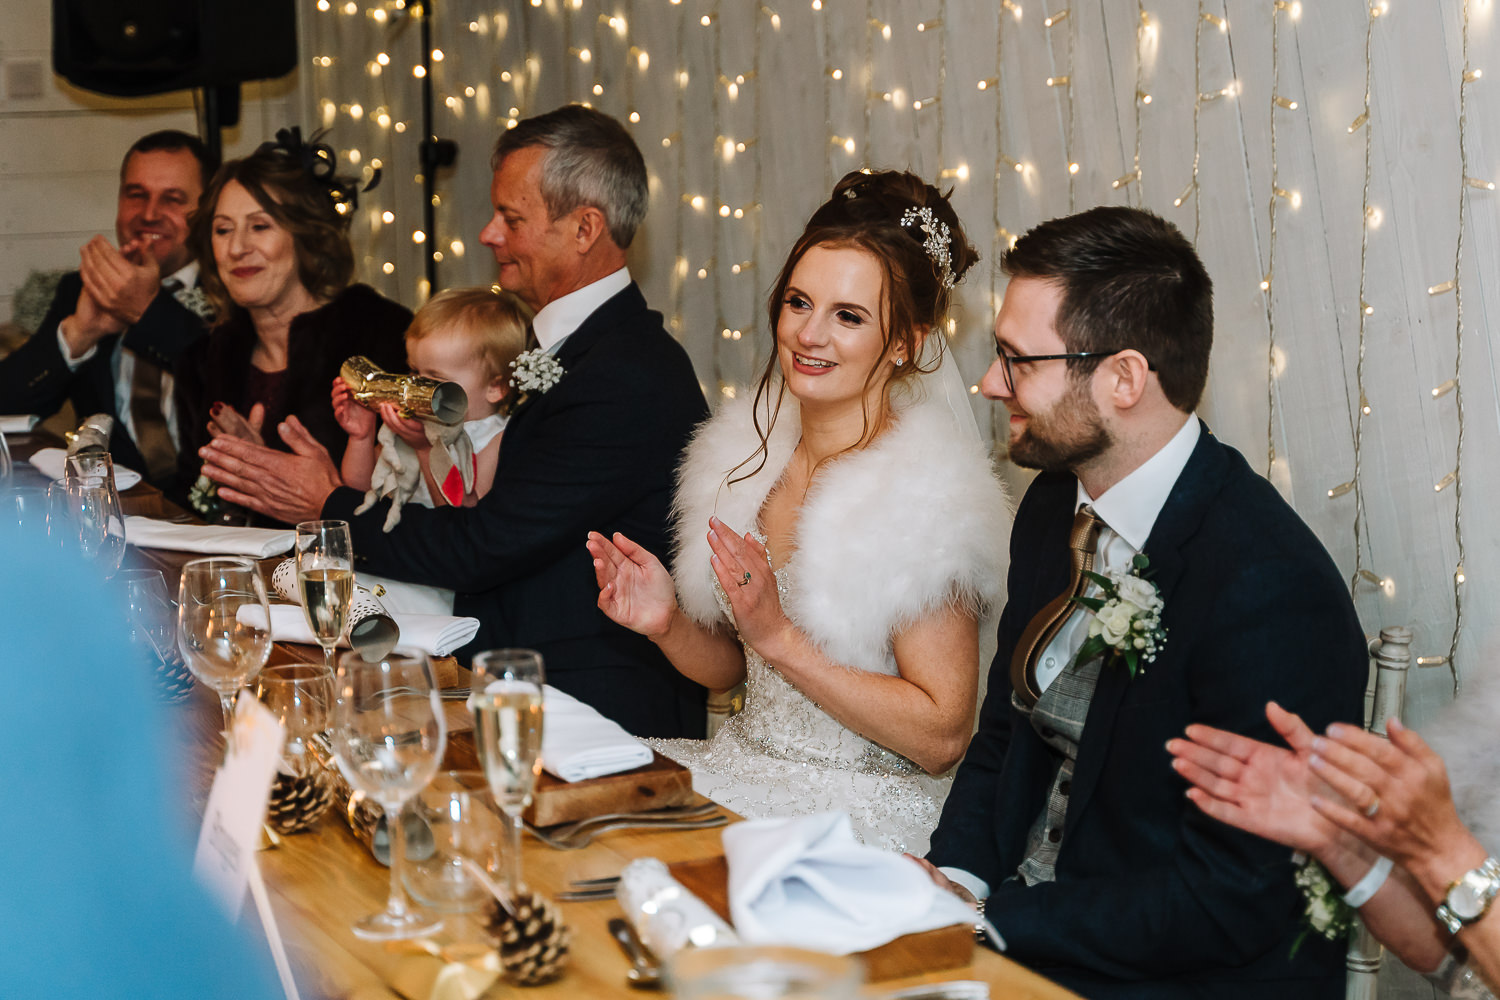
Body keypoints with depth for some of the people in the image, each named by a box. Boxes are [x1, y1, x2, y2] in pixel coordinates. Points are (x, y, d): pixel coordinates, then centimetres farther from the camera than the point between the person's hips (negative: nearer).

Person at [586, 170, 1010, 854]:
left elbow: (940, 739, -17)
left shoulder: (925, 494, -17)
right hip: (745, 768, 6)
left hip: (862, 814, -6)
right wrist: (668, 623, -8)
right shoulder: (748, 454, 3)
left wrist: (778, 637, -22)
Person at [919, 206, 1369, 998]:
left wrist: (987, 920, -18)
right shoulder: (1053, 508, 4)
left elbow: (1234, 900, -20)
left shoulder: (1269, 589, -23)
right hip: (1016, 927, 7)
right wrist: (956, 878, -5)